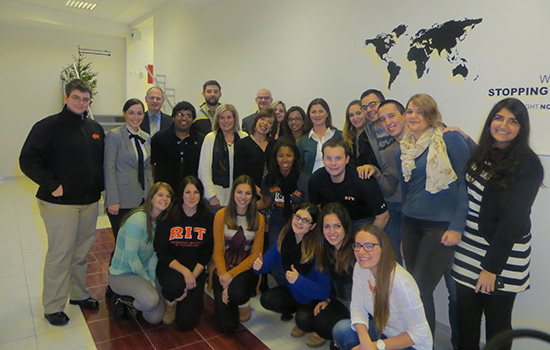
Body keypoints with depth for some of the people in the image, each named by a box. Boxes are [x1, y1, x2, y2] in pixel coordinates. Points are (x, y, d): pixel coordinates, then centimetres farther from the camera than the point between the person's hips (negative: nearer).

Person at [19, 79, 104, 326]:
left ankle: (79, 294, 33)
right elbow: (27, 160, -11)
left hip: (90, 202, 5)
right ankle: (52, 307, 17)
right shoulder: (48, 127, -7)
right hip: (60, 203, -5)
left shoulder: (95, 129, 10)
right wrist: (52, 185, -16)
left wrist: (101, 185, 7)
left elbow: (102, 160, 20)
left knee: (81, 252, 15)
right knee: (60, 254, 1)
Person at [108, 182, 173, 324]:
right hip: (122, 274, -7)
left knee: (155, 318, -5)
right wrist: (148, 280, -15)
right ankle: (121, 299, -1)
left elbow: (154, 253, 1)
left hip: (144, 272, 7)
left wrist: (152, 278, -10)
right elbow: (131, 256, -23)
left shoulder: (160, 221, 2)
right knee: (151, 300, -32)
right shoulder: (137, 219, -23)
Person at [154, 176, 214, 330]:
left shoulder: (208, 218, -3)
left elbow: (206, 254, -2)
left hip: (196, 270, 1)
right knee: (175, 284, -36)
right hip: (170, 267, -1)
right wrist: (184, 271, -22)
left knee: (186, 322, -10)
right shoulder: (168, 217, -9)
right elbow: (161, 252, -9)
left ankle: (194, 301, 26)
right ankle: (171, 302, 2)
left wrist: (193, 276, -15)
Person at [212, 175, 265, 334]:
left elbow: (255, 254, -4)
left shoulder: (258, 219, -3)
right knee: (227, 326, -11)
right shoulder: (221, 215, -7)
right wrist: (223, 277, -18)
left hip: (245, 269, 0)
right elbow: (218, 252, -5)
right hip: (223, 270, 0)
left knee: (236, 292, -36)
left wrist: (232, 274, -16)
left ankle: (244, 303, 4)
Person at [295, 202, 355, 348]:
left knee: (321, 321, -27)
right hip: (339, 302, 6)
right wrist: (328, 299, 0)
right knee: (302, 318, -13)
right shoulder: (326, 249, 1)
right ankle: (323, 332, 15)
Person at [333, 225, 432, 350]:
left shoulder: (400, 282, -31)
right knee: (341, 329, -16)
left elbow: (419, 334, -23)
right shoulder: (360, 267, -12)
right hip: (383, 329, 6)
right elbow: (358, 308, -7)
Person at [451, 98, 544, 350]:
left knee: (497, 320, 11)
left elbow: (513, 219, -14)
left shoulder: (528, 165, -10)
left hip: (503, 254, -5)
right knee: (465, 320, 12)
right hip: (468, 251, 5)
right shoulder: (480, 154, 8)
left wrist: (492, 266, -15)